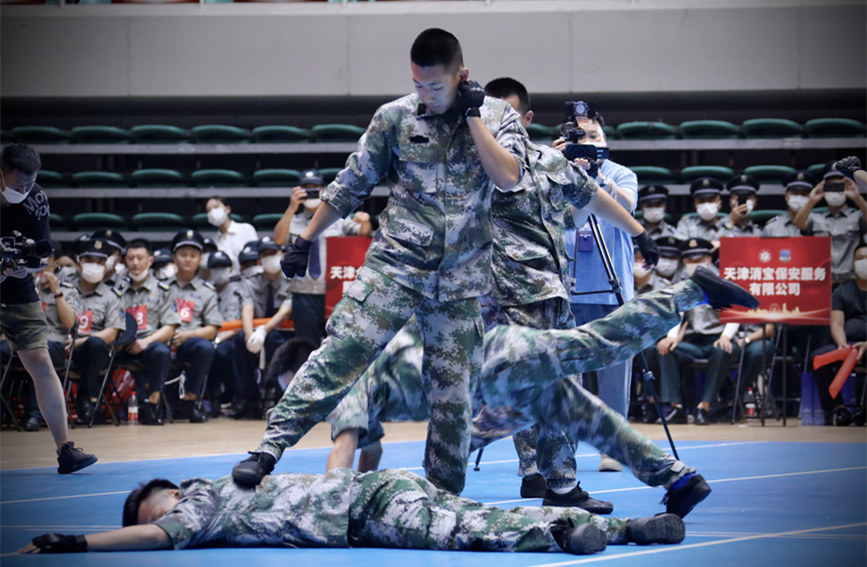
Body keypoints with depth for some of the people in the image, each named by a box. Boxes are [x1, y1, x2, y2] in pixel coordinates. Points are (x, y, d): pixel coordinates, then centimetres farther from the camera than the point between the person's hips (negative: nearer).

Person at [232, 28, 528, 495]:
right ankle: (269, 450, -19)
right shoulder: (395, 117, 1)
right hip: (395, 266, -1)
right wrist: (305, 240, 10)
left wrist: (472, 115, -15)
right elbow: (350, 185, 9)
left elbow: (509, 177, -16)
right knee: (339, 353, -16)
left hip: (461, 283, 1)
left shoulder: (498, 117, 1)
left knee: (452, 393, 5)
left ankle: (444, 496, 18)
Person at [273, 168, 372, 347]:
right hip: (304, 297, 0)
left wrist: (365, 223, -23)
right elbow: (278, 239, -10)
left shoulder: (338, 220, 12)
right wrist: (292, 208, -21)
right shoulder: (293, 222, 9)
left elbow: (363, 235, 1)